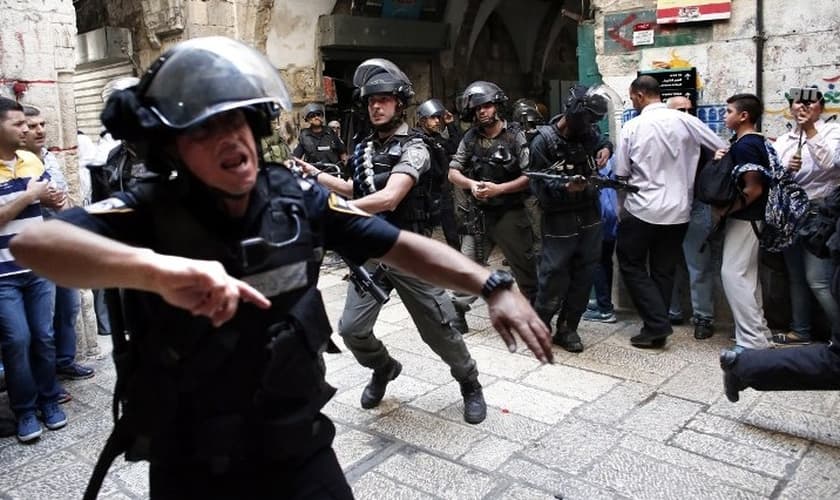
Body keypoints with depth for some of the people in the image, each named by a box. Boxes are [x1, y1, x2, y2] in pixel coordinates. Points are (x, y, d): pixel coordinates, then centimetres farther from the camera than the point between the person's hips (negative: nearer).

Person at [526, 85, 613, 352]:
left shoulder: (588, 133, 7)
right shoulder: (544, 141, -9)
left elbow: (602, 140, 31)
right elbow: (538, 185, -13)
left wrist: (605, 148, 8)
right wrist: (566, 188, -29)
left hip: (590, 219, 6)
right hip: (560, 223, -6)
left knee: (584, 277, 8)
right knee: (554, 278, -4)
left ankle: (567, 328, 23)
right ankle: (539, 326, 18)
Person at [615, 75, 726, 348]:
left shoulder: (632, 126, -9)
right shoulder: (687, 121, -2)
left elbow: (621, 174, -4)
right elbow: (722, 150, 2)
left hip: (641, 209, -4)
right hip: (678, 210, 4)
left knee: (631, 264, 11)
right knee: (664, 270, 14)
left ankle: (657, 324, 1)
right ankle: (657, 328, 19)